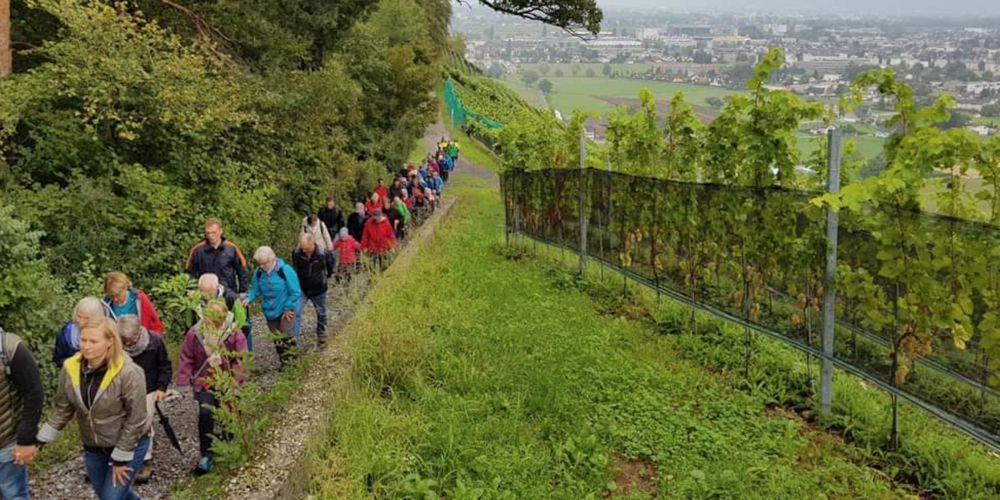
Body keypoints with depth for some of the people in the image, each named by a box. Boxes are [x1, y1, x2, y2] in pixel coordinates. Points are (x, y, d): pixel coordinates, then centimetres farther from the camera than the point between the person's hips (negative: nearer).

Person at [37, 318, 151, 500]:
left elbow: (135, 420, -21)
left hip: (129, 445, -6)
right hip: (93, 447, 6)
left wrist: (120, 459, -16)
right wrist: (39, 440, -3)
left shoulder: (129, 373, -28)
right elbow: (62, 409, 1)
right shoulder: (71, 368, -12)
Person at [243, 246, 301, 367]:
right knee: (276, 338, 12)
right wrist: (249, 298, -16)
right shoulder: (259, 272, -7)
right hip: (270, 311, 5)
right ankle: (284, 361, 28)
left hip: (286, 310, -5)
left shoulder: (285, 270, -21)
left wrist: (288, 308, -13)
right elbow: (255, 289, 5)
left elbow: (295, 292, -15)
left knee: (285, 336, -10)